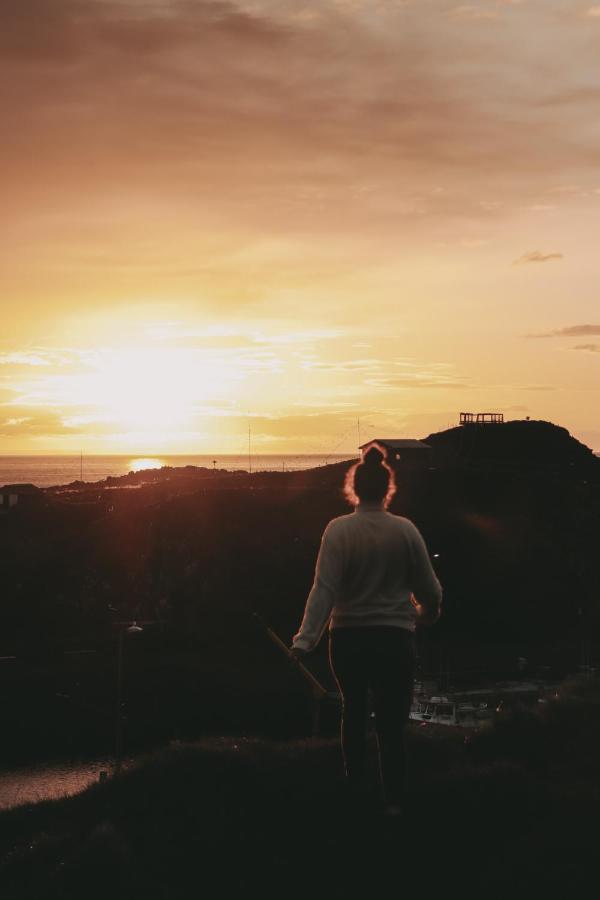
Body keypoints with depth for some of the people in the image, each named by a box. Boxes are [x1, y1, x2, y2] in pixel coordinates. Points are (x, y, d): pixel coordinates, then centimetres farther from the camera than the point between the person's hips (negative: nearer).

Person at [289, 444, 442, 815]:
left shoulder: (338, 530, -9)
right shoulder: (405, 530, -6)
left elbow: (325, 589, -16)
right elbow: (429, 588, 1)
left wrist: (305, 640, -15)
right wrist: (427, 614, 22)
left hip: (348, 638, 1)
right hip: (395, 638, -1)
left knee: (354, 710, 23)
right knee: (392, 723, 4)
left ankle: (355, 782, 32)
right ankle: (394, 801, 0)